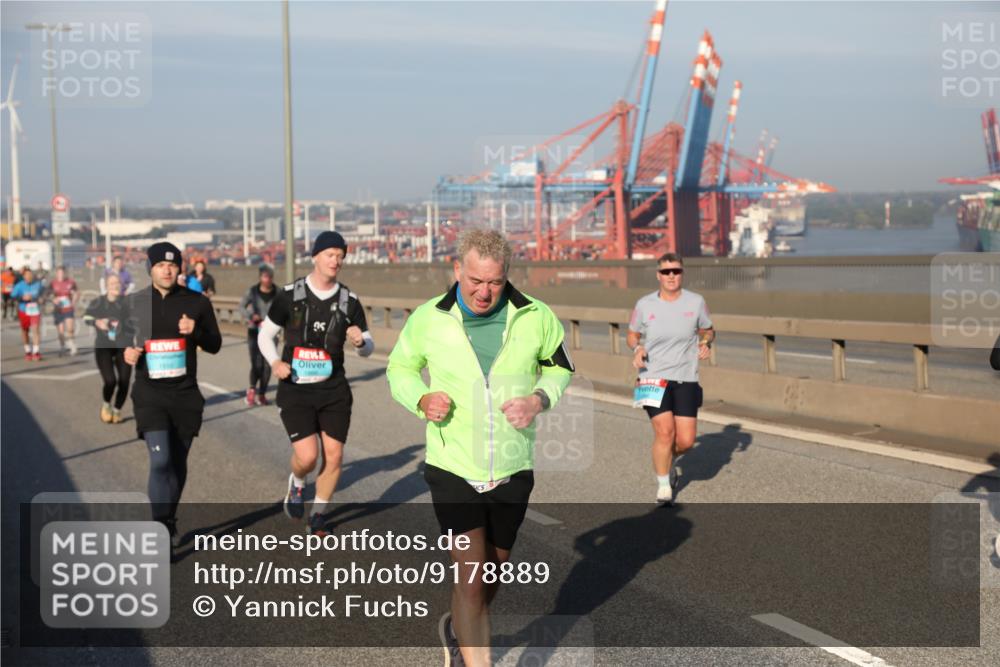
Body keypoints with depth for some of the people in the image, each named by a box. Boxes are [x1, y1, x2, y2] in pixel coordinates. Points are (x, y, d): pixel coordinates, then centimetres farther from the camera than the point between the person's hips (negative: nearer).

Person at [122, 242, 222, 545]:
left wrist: (196, 332, -15)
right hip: (149, 394, -1)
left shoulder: (196, 302, 0)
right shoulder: (136, 302, 1)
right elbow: (128, 336, 18)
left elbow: (215, 345, 5)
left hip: (185, 394, 2)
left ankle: (169, 523, 32)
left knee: (178, 463, 12)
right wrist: (128, 351, -4)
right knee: (160, 460, -16)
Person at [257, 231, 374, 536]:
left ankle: (318, 513, 24)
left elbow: (368, 348, 9)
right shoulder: (290, 295, -2)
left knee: (333, 456, 1)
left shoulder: (349, 301, 3)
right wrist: (275, 362, -11)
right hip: (295, 390, -2)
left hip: (334, 390, 3)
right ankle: (297, 483, 23)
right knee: (307, 456, -14)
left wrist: (360, 342, -15)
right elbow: (265, 334, 8)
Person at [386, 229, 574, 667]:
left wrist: (539, 399, -12)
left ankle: (457, 629, 49)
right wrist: (422, 401, -13)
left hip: (513, 470, 3)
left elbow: (560, 367, 9)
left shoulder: (535, 317, -7)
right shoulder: (428, 319, -9)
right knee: (471, 575, -11)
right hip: (452, 469, -2)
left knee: (494, 570, 19)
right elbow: (399, 368, 8)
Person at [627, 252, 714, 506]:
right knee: (664, 432, -15)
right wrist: (637, 348, -9)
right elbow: (632, 334, 13)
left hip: (686, 380, 2)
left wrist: (705, 342, -7)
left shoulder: (696, 302, 1)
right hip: (654, 378, -2)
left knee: (686, 440, -2)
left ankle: (668, 460, 35)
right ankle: (664, 486, 6)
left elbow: (708, 331, 15)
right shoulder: (644, 305, -1)